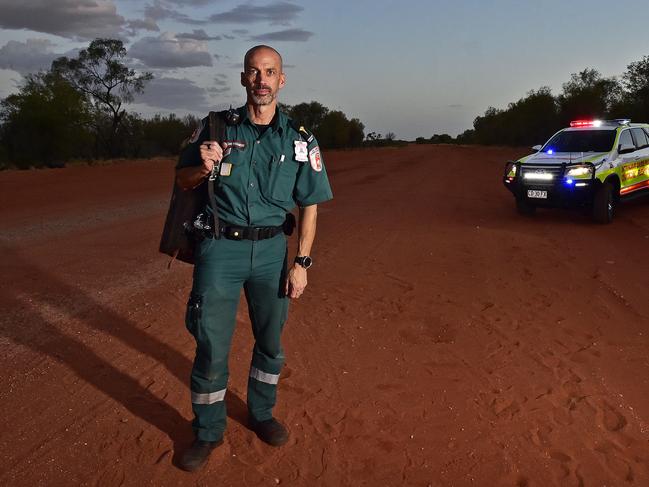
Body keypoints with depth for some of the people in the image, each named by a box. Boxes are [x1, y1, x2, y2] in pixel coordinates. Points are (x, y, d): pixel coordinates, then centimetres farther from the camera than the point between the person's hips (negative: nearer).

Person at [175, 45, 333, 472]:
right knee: (212, 346, 2)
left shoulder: (299, 140, 1)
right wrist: (203, 168, -16)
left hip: (272, 249, 2)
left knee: (271, 341, 14)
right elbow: (182, 181, 8)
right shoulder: (216, 128, 1)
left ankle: (261, 413, 37)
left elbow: (309, 205, 3)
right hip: (220, 248, -1)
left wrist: (301, 262, -4)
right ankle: (209, 432, 22)